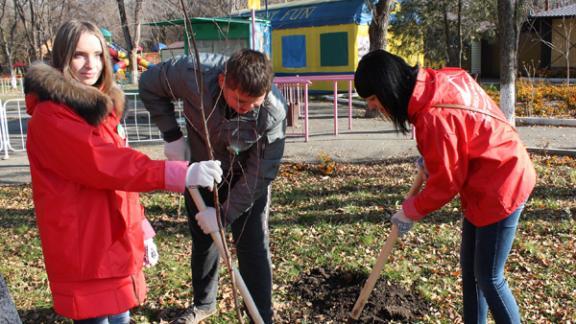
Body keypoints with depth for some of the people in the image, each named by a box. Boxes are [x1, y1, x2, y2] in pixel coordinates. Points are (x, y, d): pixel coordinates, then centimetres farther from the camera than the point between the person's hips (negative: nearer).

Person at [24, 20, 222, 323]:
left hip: (115, 244, 8)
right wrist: (180, 174, -36)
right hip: (84, 250, -8)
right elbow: (104, 165, -28)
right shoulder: (50, 116, -16)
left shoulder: (100, 107, 12)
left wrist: (141, 231, 15)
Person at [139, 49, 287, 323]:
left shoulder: (274, 112, -34)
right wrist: (172, 136, -18)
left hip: (247, 178, -2)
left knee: (253, 249, -4)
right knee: (202, 241, 17)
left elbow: (261, 173, -26)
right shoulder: (192, 73, -32)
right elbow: (149, 86, -12)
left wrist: (224, 214, -27)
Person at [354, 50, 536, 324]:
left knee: (488, 277, 1)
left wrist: (411, 210, -5)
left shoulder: (433, 116, -29)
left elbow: (446, 181, -20)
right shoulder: (435, 82, -2)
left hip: (500, 187, -9)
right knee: (469, 267, 17)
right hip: (502, 176, 9)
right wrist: (431, 160, 2)